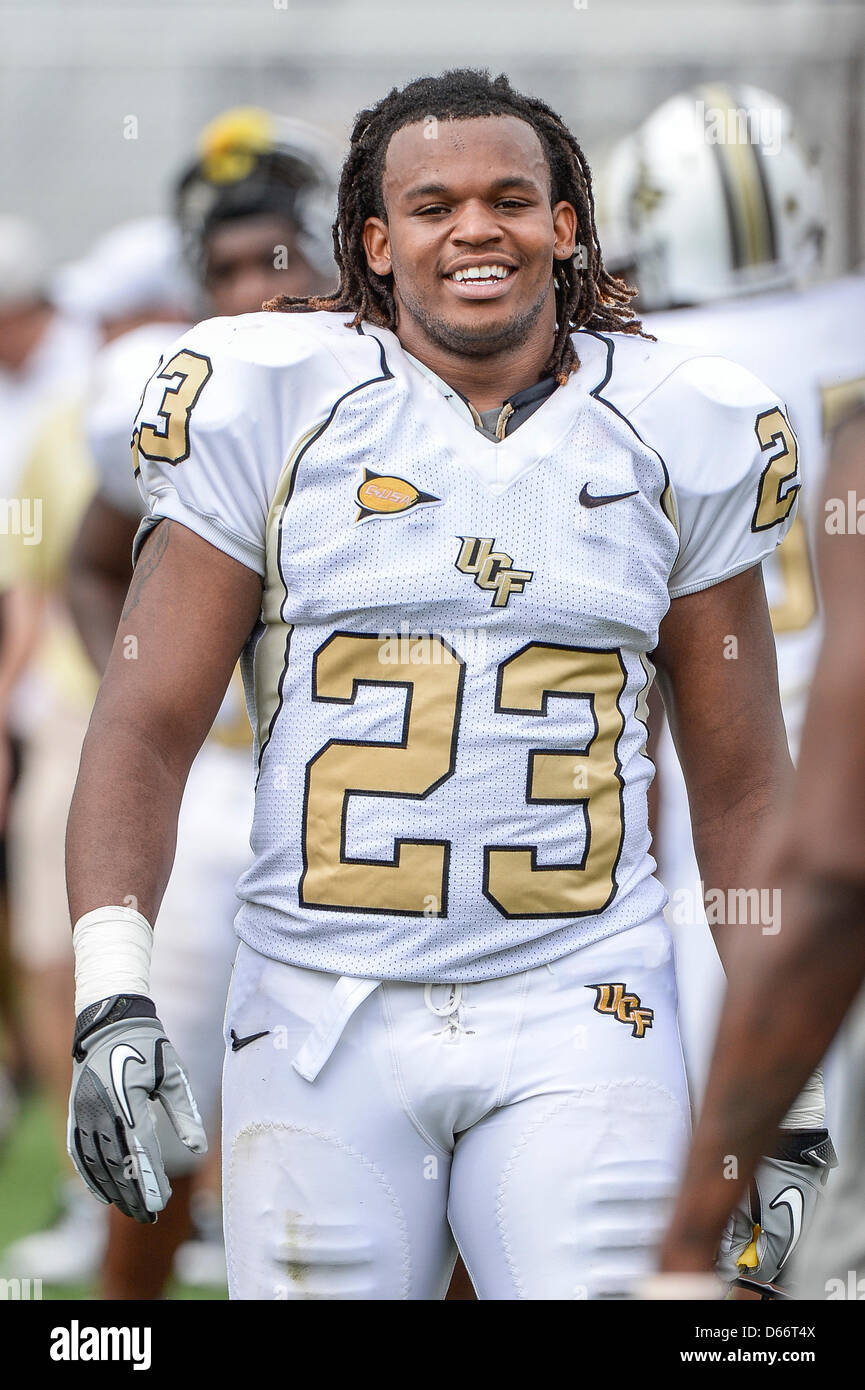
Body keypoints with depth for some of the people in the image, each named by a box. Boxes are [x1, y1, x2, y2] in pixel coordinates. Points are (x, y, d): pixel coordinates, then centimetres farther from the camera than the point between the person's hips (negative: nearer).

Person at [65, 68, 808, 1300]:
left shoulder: (675, 437, 6)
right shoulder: (271, 409, 0)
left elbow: (742, 780, 12)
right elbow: (146, 726, -1)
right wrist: (111, 995, -14)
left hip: (578, 1014, 1)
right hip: (325, 1013, -1)